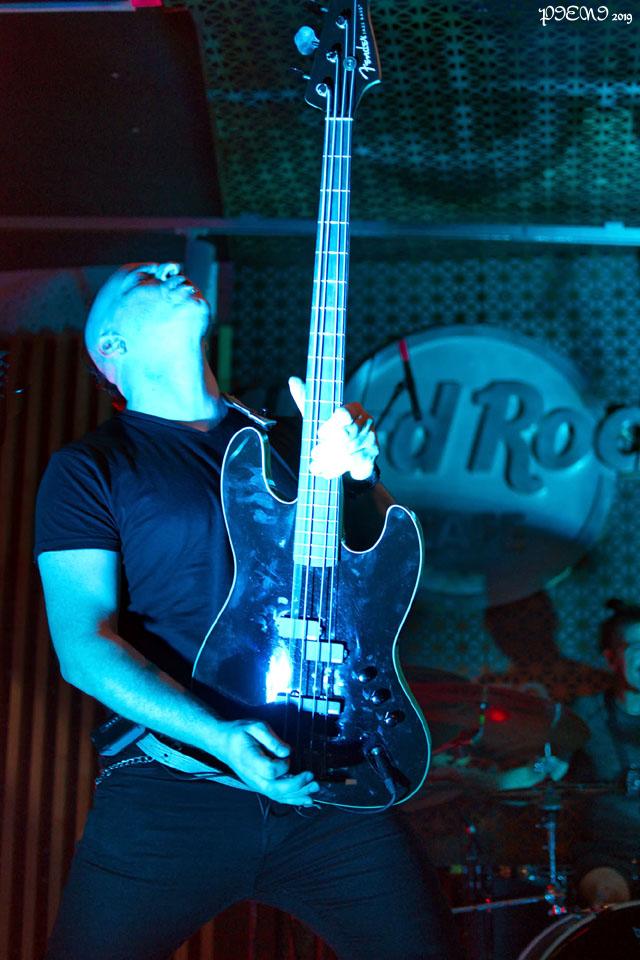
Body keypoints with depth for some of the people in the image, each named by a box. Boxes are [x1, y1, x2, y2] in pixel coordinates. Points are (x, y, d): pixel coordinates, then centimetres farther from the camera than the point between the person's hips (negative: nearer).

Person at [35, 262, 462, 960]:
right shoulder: (89, 469, 3)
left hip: (323, 773, 3)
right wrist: (219, 737, -20)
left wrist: (356, 476, -3)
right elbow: (82, 641, -7)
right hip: (168, 786, -3)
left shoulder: (279, 439, 16)